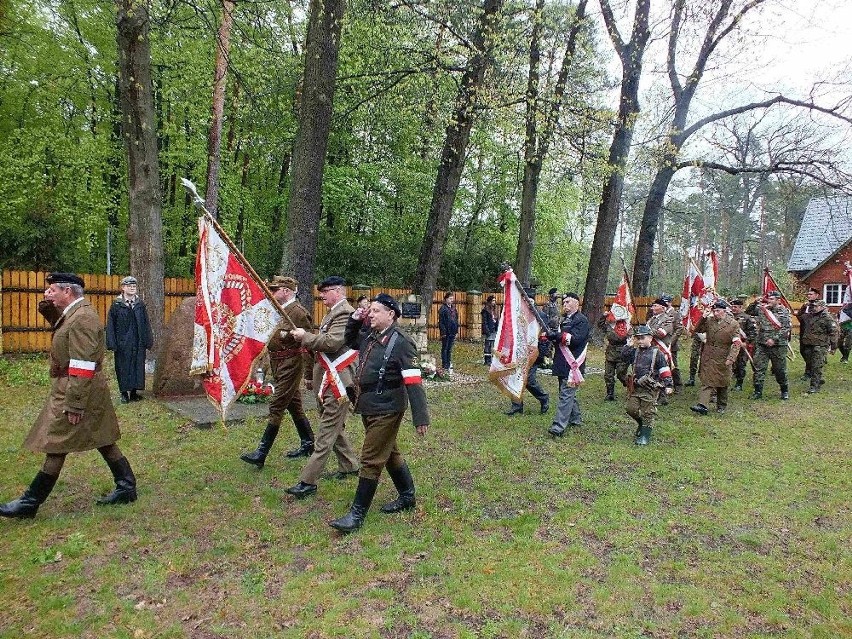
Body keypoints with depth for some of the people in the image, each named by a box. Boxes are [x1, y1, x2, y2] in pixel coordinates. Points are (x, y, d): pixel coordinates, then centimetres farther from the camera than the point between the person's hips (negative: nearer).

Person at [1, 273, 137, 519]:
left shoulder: (82, 319, -20)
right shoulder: (74, 313, 11)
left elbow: (82, 367, -24)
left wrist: (74, 405, -24)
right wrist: (47, 306, 4)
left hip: (77, 389, -10)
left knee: (56, 445, 0)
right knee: (103, 440, 12)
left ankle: (30, 503, 12)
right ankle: (126, 487, 18)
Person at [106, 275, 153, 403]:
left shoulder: (140, 304, 8)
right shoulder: (116, 305, -1)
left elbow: (146, 324, 10)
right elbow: (110, 325, -2)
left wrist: (148, 340, 7)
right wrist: (112, 343, -8)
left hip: (138, 343, 3)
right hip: (122, 343, -3)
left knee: (137, 366, 6)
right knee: (123, 368, 4)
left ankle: (134, 391, 17)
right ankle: (124, 393, 14)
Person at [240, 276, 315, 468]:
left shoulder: (298, 312, -15)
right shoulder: (280, 311, 12)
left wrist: (308, 374, -17)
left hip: (291, 365, -9)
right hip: (278, 365, 9)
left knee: (276, 408, -7)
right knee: (294, 405, 16)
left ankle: (261, 454, -4)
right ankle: (308, 444, 28)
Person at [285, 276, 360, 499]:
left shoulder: (344, 313, -14)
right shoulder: (333, 313, 16)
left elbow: (332, 342, -26)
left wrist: (305, 336, -15)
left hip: (337, 383, -10)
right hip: (326, 381, 10)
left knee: (326, 433, -6)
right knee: (333, 426, 20)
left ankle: (308, 481, -5)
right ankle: (349, 465, 33)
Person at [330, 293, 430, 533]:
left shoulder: (401, 342, -17)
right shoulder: (371, 338, 7)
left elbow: (413, 382, -20)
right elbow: (350, 341, 29)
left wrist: (420, 418, -23)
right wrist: (354, 321, 10)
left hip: (386, 411, -9)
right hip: (369, 409, 9)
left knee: (371, 461, -3)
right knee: (390, 454, 20)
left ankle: (357, 514, 7)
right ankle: (407, 497, 37)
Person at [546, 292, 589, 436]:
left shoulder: (582, 320, -9)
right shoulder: (565, 319, 19)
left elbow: (575, 339, -21)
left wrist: (555, 335, -21)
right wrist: (551, 335, -3)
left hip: (572, 364, -9)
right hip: (563, 364, 9)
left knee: (566, 394, -12)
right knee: (568, 393, 18)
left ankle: (559, 426, -15)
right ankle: (575, 419, 32)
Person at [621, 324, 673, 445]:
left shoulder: (657, 353, -4)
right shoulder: (635, 352, 10)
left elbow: (665, 370, -5)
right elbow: (623, 357, 5)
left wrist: (668, 385, -9)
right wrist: (629, 345, -1)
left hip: (650, 389, -5)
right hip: (635, 387, 5)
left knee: (647, 413, 0)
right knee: (631, 409, 3)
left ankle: (645, 436, 7)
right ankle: (642, 424, 30)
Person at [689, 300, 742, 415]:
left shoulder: (733, 324, -8)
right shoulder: (709, 321, 2)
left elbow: (736, 343, -10)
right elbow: (698, 330, 8)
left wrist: (731, 358, -19)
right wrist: (703, 318, -7)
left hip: (722, 359, -2)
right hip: (708, 358, 2)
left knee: (722, 384, 13)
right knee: (706, 381, -5)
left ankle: (722, 406, 29)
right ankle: (703, 405, -11)